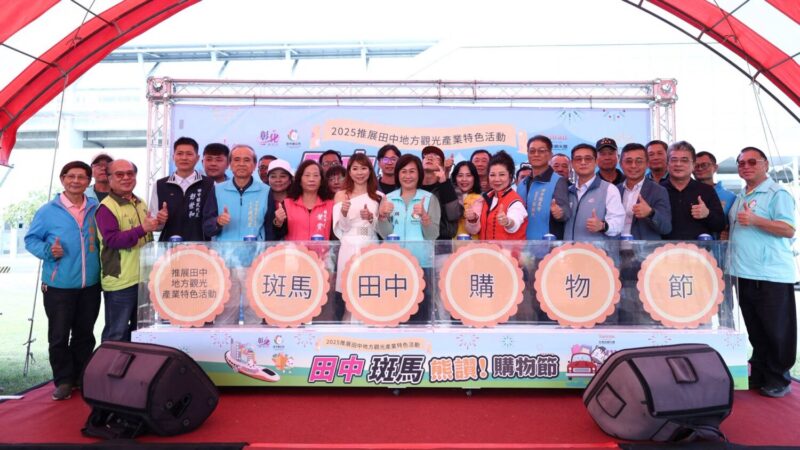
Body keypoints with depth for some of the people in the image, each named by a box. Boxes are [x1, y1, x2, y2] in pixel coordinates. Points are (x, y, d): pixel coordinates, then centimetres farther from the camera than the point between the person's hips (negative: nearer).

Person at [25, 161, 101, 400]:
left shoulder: (97, 209, 4)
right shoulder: (48, 211, -4)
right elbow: (31, 239, 2)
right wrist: (47, 251, -17)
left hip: (90, 285, 3)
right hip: (59, 285, -2)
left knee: (85, 334, 14)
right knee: (59, 336, 5)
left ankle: (82, 378, 29)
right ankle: (64, 381, 19)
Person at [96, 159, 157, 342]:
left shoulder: (141, 204, 12)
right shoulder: (106, 207, -13)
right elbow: (112, 239, -24)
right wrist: (142, 229, -30)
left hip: (143, 277, 8)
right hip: (120, 280, -8)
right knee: (116, 334, 3)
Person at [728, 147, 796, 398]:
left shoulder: (777, 194, -7)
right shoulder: (740, 197, 16)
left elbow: (789, 229, -17)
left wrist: (754, 220, -26)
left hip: (772, 276, -7)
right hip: (745, 275, 7)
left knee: (777, 331, 2)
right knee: (755, 330, 14)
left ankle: (778, 379, 14)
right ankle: (759, 375, 24)